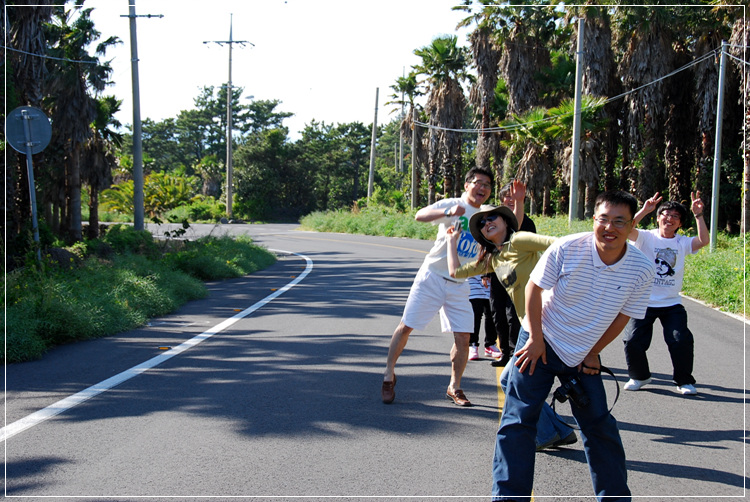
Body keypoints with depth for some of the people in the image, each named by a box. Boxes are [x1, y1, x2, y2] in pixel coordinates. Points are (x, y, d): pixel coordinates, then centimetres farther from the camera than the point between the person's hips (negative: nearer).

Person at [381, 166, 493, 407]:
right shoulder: (452, 204, -9)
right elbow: (420, 215, -23)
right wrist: (447, 212, -42)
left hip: (459, 285, 4)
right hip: (432, 276, -4)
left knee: (463, 336, 0)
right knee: (406, 326, -1)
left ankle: (454, 387, 17)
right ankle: (389, 374, 16)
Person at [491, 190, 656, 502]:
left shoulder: (641, 270, -15)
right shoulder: (566, 248, -22)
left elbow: (623, 316, -1)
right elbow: (534, 287, -10)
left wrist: (593, 353, 2)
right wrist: (536, 339, -10)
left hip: (582, 356, 3)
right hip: (540, 343, -2)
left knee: (600, 426, 10)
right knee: (518, 421, -6)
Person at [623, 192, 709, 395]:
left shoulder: (683, 243, 5)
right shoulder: (646, 237, -2)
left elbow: (704, 241, -13)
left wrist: (698, 215, -17)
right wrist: (644, 210, -27)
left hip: (672, 304, 1)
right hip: (644, 303, -1)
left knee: (682, 341, -12)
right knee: (633, 342, -7)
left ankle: (684, 381, 11)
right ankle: (639, 376, 21)